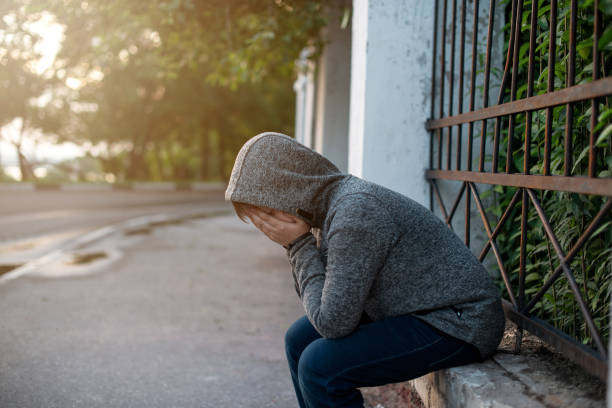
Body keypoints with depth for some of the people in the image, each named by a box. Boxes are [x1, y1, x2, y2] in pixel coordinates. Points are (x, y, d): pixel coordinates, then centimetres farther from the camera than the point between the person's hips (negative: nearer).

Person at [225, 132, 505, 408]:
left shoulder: (356, 212, -26)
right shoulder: (329, 203, 3)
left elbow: (333, 322, -25)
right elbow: (316, 299, 8)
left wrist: (300, 246, -17)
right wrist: (298, 246, -7)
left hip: (459, 324, -10)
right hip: (419, 312, 10)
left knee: (320, 365, -21)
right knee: (300, 340, 11)